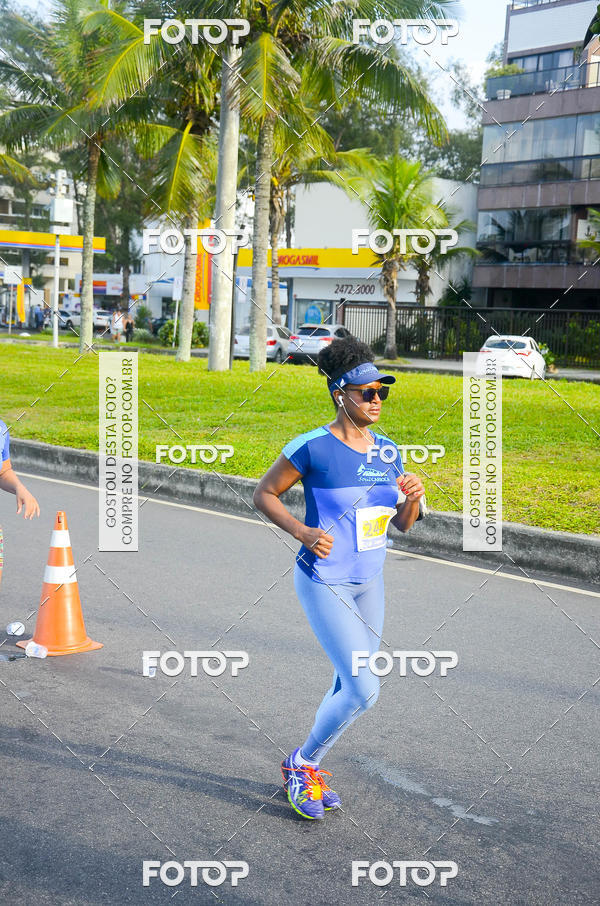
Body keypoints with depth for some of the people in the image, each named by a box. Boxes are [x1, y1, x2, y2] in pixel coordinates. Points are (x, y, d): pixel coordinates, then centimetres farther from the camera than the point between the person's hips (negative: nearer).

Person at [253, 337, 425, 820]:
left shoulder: (387, 451, 4)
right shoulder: (313, 447, -15)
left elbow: (403, 524, 9)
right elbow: (264, 493, -5)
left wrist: (412, 498, -13)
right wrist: (301, 531, -19)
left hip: (369, 582, 7)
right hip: (323, 583, -7)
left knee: (350, 689, 14)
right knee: (364, 689, -13)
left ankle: (308, 771, 35)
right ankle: (302, 763, 12)